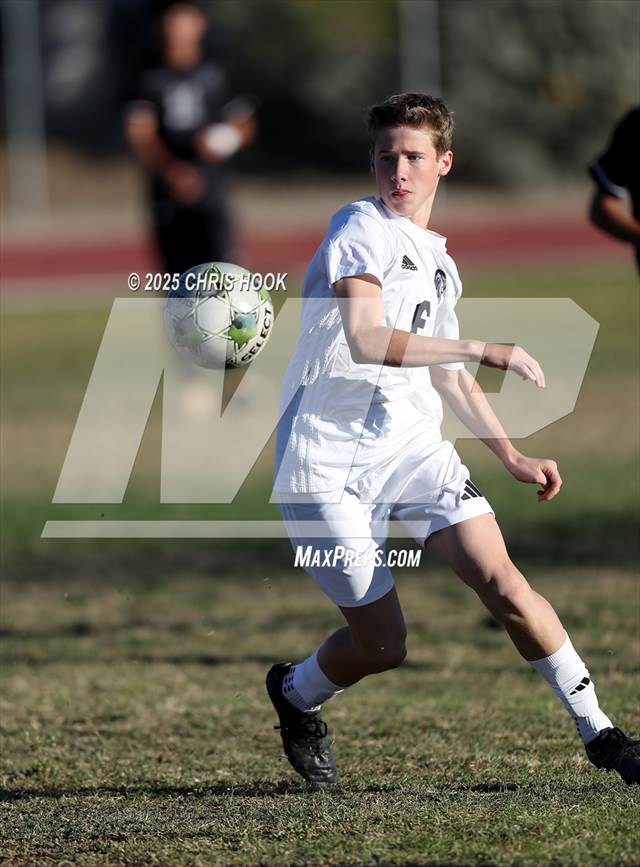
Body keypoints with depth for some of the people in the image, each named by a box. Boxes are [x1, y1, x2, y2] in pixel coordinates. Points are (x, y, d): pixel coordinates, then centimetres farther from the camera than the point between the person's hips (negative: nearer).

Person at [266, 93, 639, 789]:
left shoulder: (437, 261, 16)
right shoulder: (362, 232, -11)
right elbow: (366, 341, -27)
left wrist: (510, 457, 23)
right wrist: (489, 352, -27)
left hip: (412, 449, 6)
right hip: (328, 463, -6)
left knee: (501, 582, -14)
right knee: (382, 644, -2)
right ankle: (294, 695, 31)